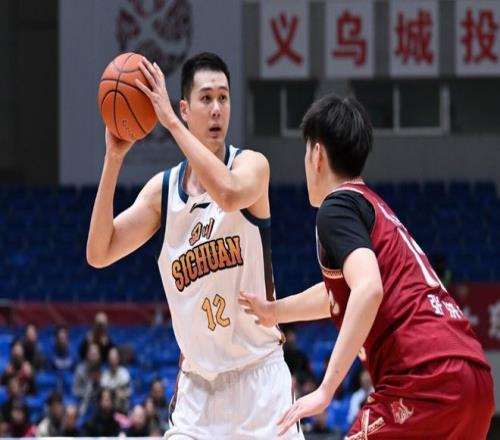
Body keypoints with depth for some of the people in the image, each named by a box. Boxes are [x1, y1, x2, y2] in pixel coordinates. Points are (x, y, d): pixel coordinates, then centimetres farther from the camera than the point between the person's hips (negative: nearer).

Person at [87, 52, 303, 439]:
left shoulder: (251, 164, -7)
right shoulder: (162, 189, 4)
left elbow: (229, 194, -32)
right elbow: (99, 254, -6)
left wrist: (170, 123, -30)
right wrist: (114, 159, -14)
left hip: (258, 374, -3)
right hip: (198, 383, 3)